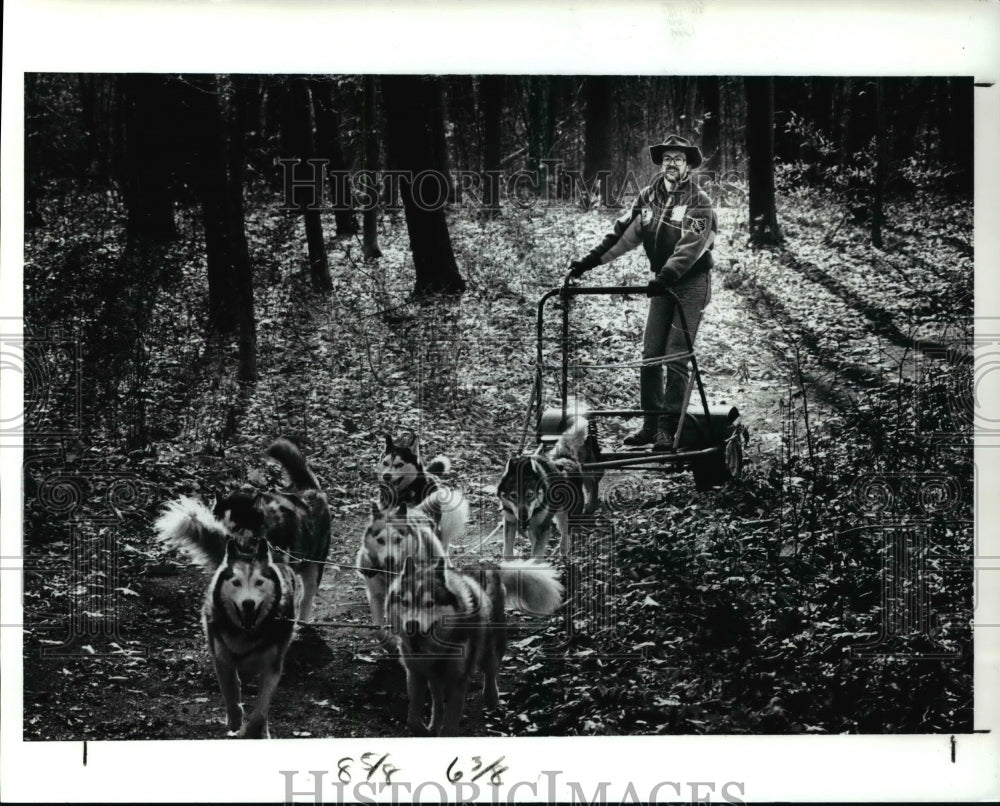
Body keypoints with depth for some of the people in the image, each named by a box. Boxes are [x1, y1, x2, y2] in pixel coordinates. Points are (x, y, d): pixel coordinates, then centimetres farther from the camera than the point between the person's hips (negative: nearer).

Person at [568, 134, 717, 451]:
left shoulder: (699, 202, -12)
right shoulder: (649, 196, 6)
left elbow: (690, 247, -23)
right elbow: (625, 231, 8)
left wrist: (667, 275, -36)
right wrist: (591, 259, 0)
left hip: (691, 282, -6)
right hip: (662, 282, 6)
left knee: (676, 357, -9)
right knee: (651, 354, 3)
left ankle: (669, 428, -6)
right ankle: (651, 422, 10)